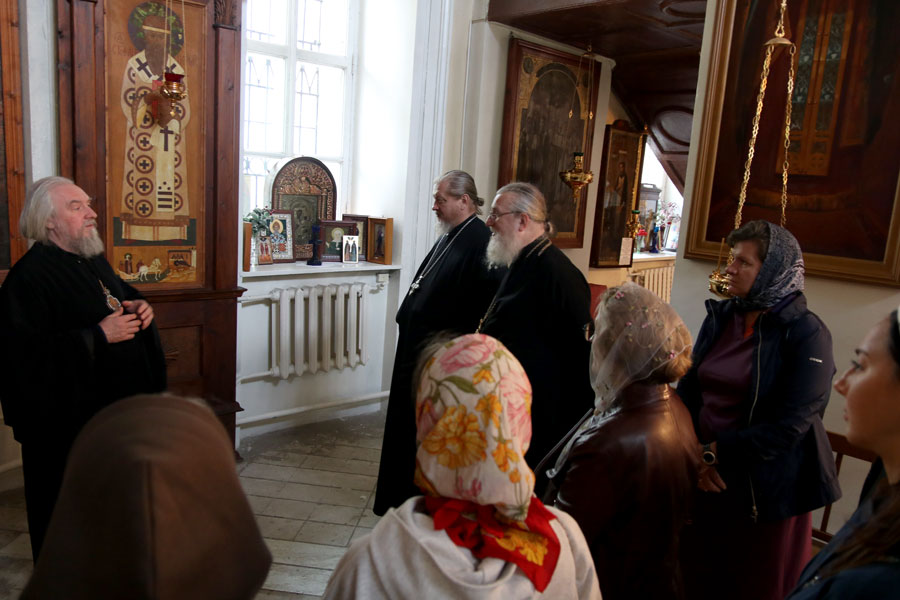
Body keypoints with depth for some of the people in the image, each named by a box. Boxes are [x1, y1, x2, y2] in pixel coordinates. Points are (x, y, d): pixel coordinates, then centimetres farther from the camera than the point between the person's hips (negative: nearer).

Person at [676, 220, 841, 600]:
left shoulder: (806, 334, -13)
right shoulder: (720, 317, 2)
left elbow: (789, 426, -18)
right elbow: (688, 388, 3)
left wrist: (714, 452, -15)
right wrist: (692, 451, -10)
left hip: (766, 489, -4)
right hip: (704, 478, 5)